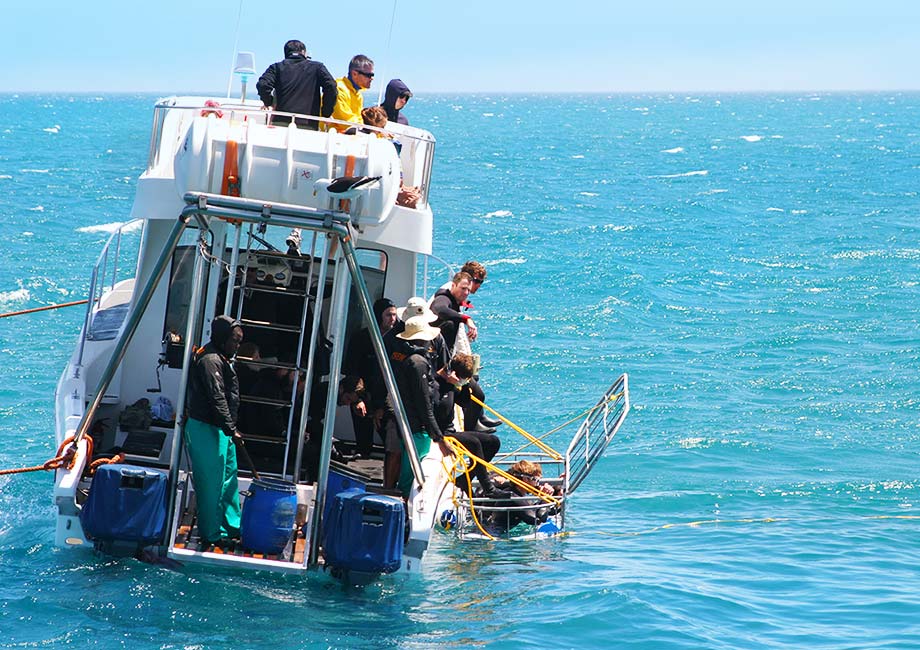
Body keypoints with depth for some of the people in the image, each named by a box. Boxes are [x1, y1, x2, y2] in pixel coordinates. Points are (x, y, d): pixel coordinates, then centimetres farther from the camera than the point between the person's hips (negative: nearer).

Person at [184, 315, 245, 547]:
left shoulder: (222, 360, 17)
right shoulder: (210, 360, -16)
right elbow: (217, 399, -23)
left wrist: (230, 428, 19)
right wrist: (231, 429, -25)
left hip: (220, 429, 11)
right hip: (206, 429, -11)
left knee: (229, 478, 16)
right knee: (212, 482, -5)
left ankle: (232, 527, 25)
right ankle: (211, 534, 1)